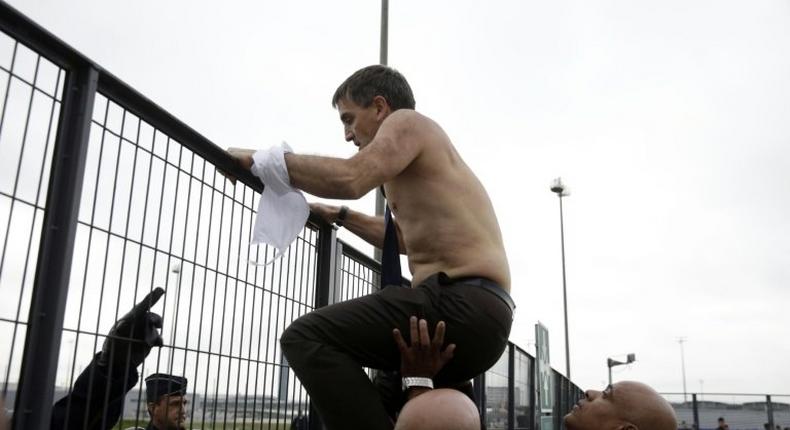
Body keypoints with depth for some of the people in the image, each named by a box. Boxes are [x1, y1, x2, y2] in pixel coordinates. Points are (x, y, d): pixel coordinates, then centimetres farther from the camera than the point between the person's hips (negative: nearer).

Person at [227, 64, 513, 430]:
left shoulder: (407, 122, 0)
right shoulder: (422, 157, 29)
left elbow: (350, 179, -20)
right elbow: (407, 237, 42)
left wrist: (262, 161, -8)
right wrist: (339, 216, 39)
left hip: (463, 305, -11)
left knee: (306, 337, -17)